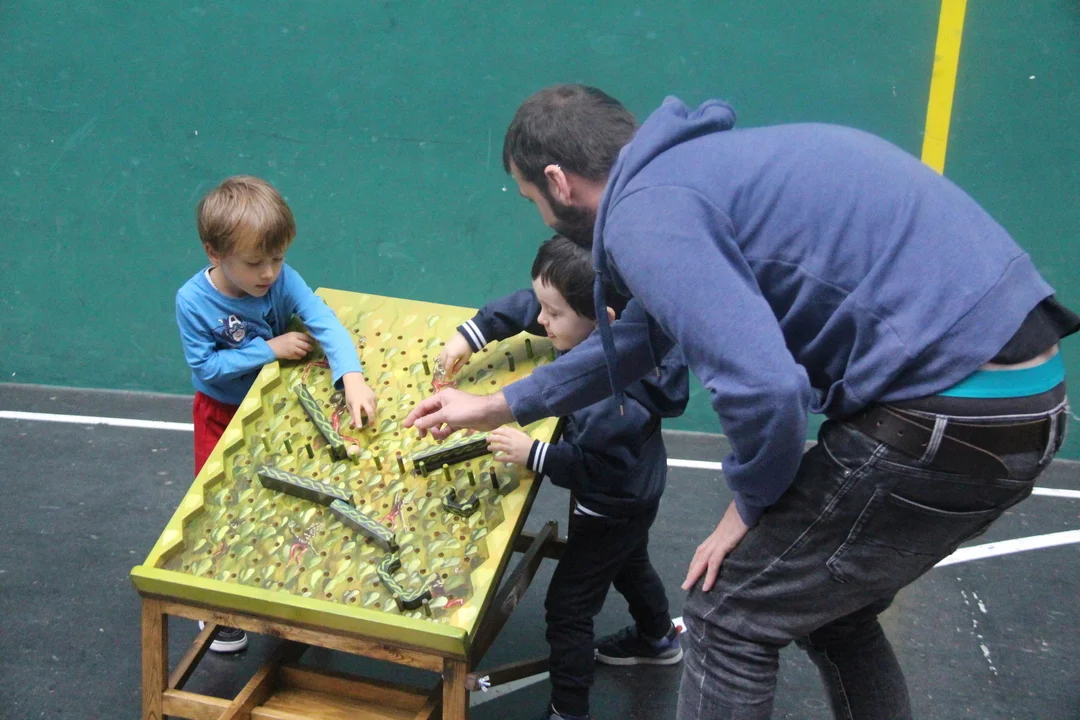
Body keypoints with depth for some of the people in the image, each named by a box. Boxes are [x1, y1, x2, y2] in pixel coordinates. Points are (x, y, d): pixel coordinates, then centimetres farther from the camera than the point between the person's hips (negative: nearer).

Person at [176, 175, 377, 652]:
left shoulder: (282, 281, -24)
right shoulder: (193, 301, -27)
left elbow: (325, 324, -32)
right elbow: (205, 366, -26)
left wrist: (352, 377, -48)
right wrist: (269, 349, -29)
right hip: (222, 414, -2)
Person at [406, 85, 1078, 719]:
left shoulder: (645, 211, -13)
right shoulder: (690, 164, 18)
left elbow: (763, 387, -26)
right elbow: (643, 333, 32)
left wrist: (752, 502, -4)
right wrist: (500, 406, 39)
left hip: (945, 418, -9)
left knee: (728, 615, 7)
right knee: (829, 606, 27)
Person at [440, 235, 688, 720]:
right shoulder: (614, 330, -16)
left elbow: (598, 465, -35)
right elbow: (524, 307, -5)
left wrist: (534, 455, -33)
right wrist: (473, 334, -12)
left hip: (612, 509, -10)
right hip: (635, 493, 10)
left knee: (567, 607, 5)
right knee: (629, 564, 34)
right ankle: (657, 641, 59)